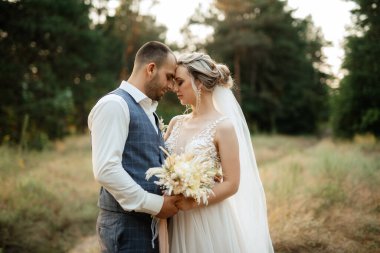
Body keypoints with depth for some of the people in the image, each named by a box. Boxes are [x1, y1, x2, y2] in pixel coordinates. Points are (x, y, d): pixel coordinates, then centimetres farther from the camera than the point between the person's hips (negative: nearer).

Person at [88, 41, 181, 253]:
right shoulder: (114, 104, -13)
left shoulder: (148, 110, 16)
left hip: (152, 222, 9)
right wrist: (155, 204, -16)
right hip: (126, 225, -9)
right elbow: (106, 170, -22)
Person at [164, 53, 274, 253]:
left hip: (210, 221, -5)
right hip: (177, 220, 5)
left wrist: (191, 202, -20)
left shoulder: (223, 126, -11)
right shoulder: (176, 123, 6)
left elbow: (231, 184, -13)